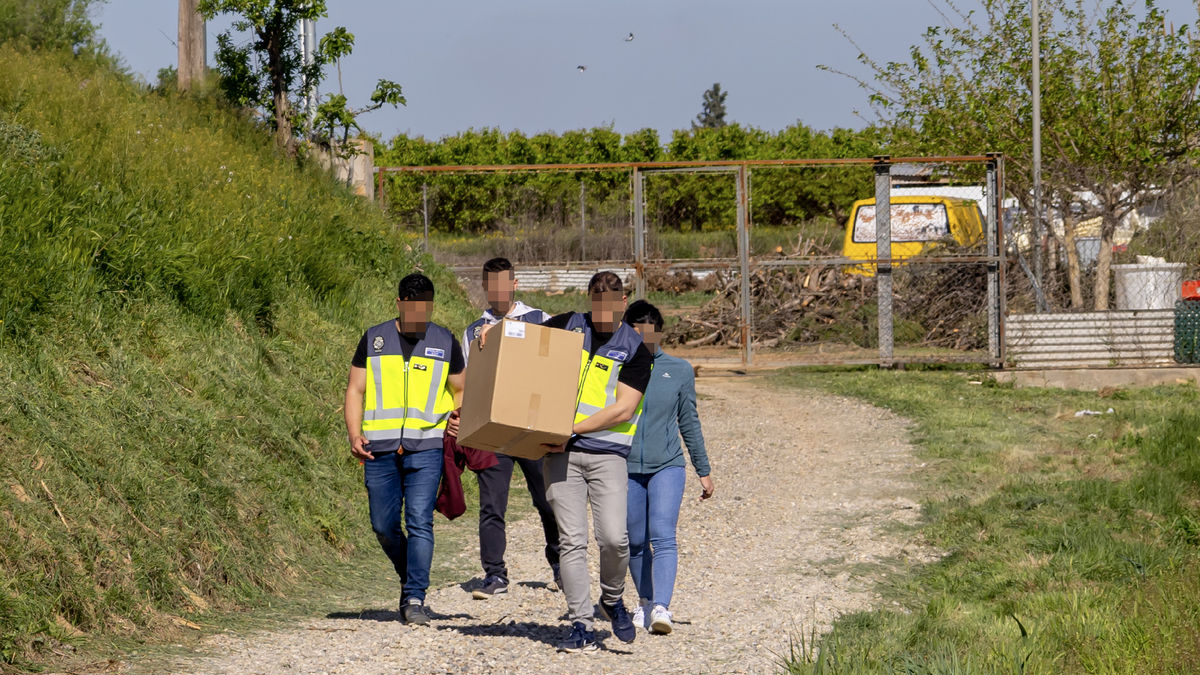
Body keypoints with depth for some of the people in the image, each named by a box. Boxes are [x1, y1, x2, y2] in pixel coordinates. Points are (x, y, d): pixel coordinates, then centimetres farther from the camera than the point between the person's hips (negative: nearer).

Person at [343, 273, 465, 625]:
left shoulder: (445, 342, 8)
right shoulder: (374, 339, 8)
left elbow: (460, 390, 18)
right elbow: (355, 390, 9)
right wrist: (355, 434, -5)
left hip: (425, 447, -2)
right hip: (380, 449, 2)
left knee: (419, 522, -12)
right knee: (384, 526, 5)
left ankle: (415, 599, -10)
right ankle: (410, 578, 29)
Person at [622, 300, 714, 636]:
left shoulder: (679, 370, 6)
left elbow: (689, 422, 15)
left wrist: (704, 470, 17)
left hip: (667, 466, -1)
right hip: (626, 468, 1)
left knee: (663, 538, -15)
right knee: (636, 542, 9)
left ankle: (661, 608, -24)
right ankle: (645, 602, 28)